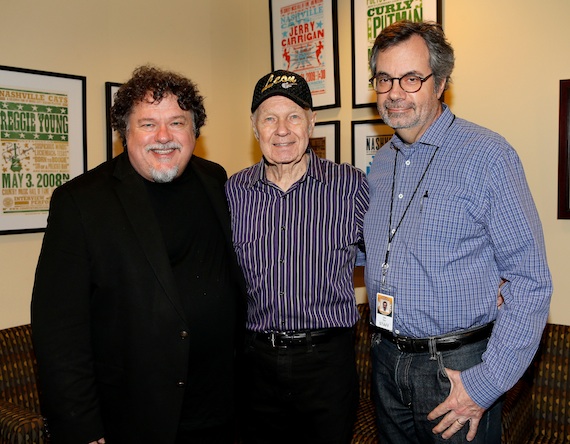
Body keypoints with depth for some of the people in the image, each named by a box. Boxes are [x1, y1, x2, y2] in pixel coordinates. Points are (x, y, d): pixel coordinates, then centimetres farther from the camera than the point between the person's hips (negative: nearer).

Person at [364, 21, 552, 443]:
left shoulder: (488, 155, -14)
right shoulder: (381, 164, 5)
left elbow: (531, 282, -15)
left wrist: (485, 384, -17)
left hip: (456, 366, -5)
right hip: (386, 361, 6)